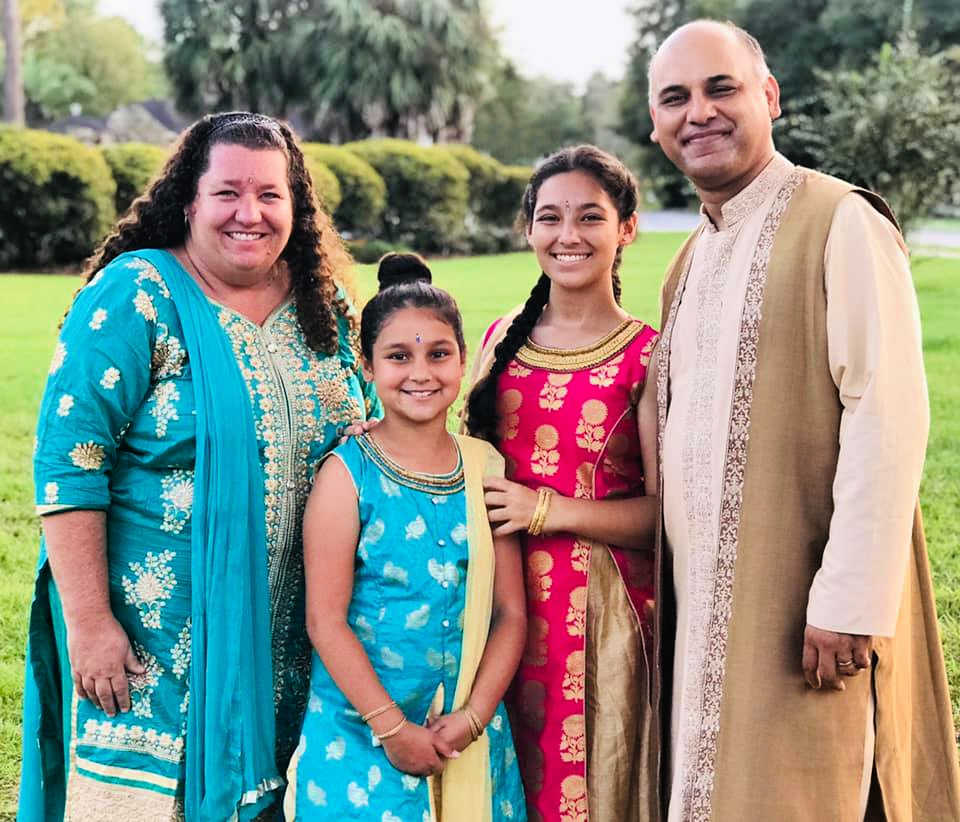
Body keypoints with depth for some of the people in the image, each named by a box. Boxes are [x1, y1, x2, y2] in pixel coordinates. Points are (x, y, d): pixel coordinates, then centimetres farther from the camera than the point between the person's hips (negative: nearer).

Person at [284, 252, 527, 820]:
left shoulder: (487, 469, 2)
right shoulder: (346, 474, -8)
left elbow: (510, 612, 2)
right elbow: (326, 619, -11)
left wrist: (471, 718, -9)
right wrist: (393, 729, -13)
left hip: (471, 736, 3)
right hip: (360, 735, -3)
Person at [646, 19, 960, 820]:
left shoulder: (840, 224, -11)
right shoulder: (692, 257, 14)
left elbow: (889, 416, -18)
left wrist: (850, 600, -21)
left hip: (801, 602, -7)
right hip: (703, 601, 7)